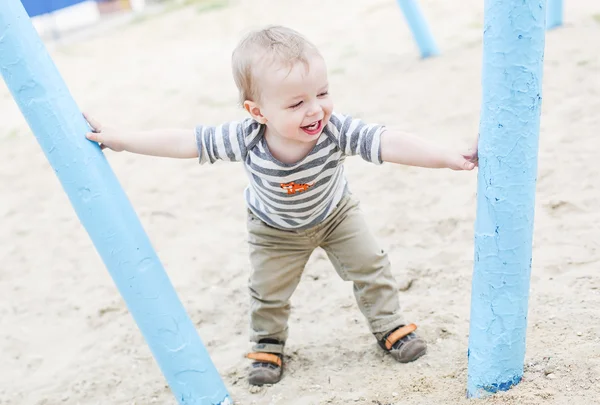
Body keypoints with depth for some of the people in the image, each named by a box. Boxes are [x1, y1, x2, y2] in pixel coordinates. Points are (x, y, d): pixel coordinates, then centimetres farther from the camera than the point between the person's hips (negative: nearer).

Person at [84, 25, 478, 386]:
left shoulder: (338, 130, -42)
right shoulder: (245, 138, -40)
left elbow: (391, 143, -51)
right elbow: (181, 141, -31)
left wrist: (452, 158, -61)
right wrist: (120, 139, -26)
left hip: (335, 212, 0)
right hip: (274, 229, 0)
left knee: (371, 266, 3)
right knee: (268, 291, 13)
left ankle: (391, 326, 28)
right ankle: (268, 347, 40)